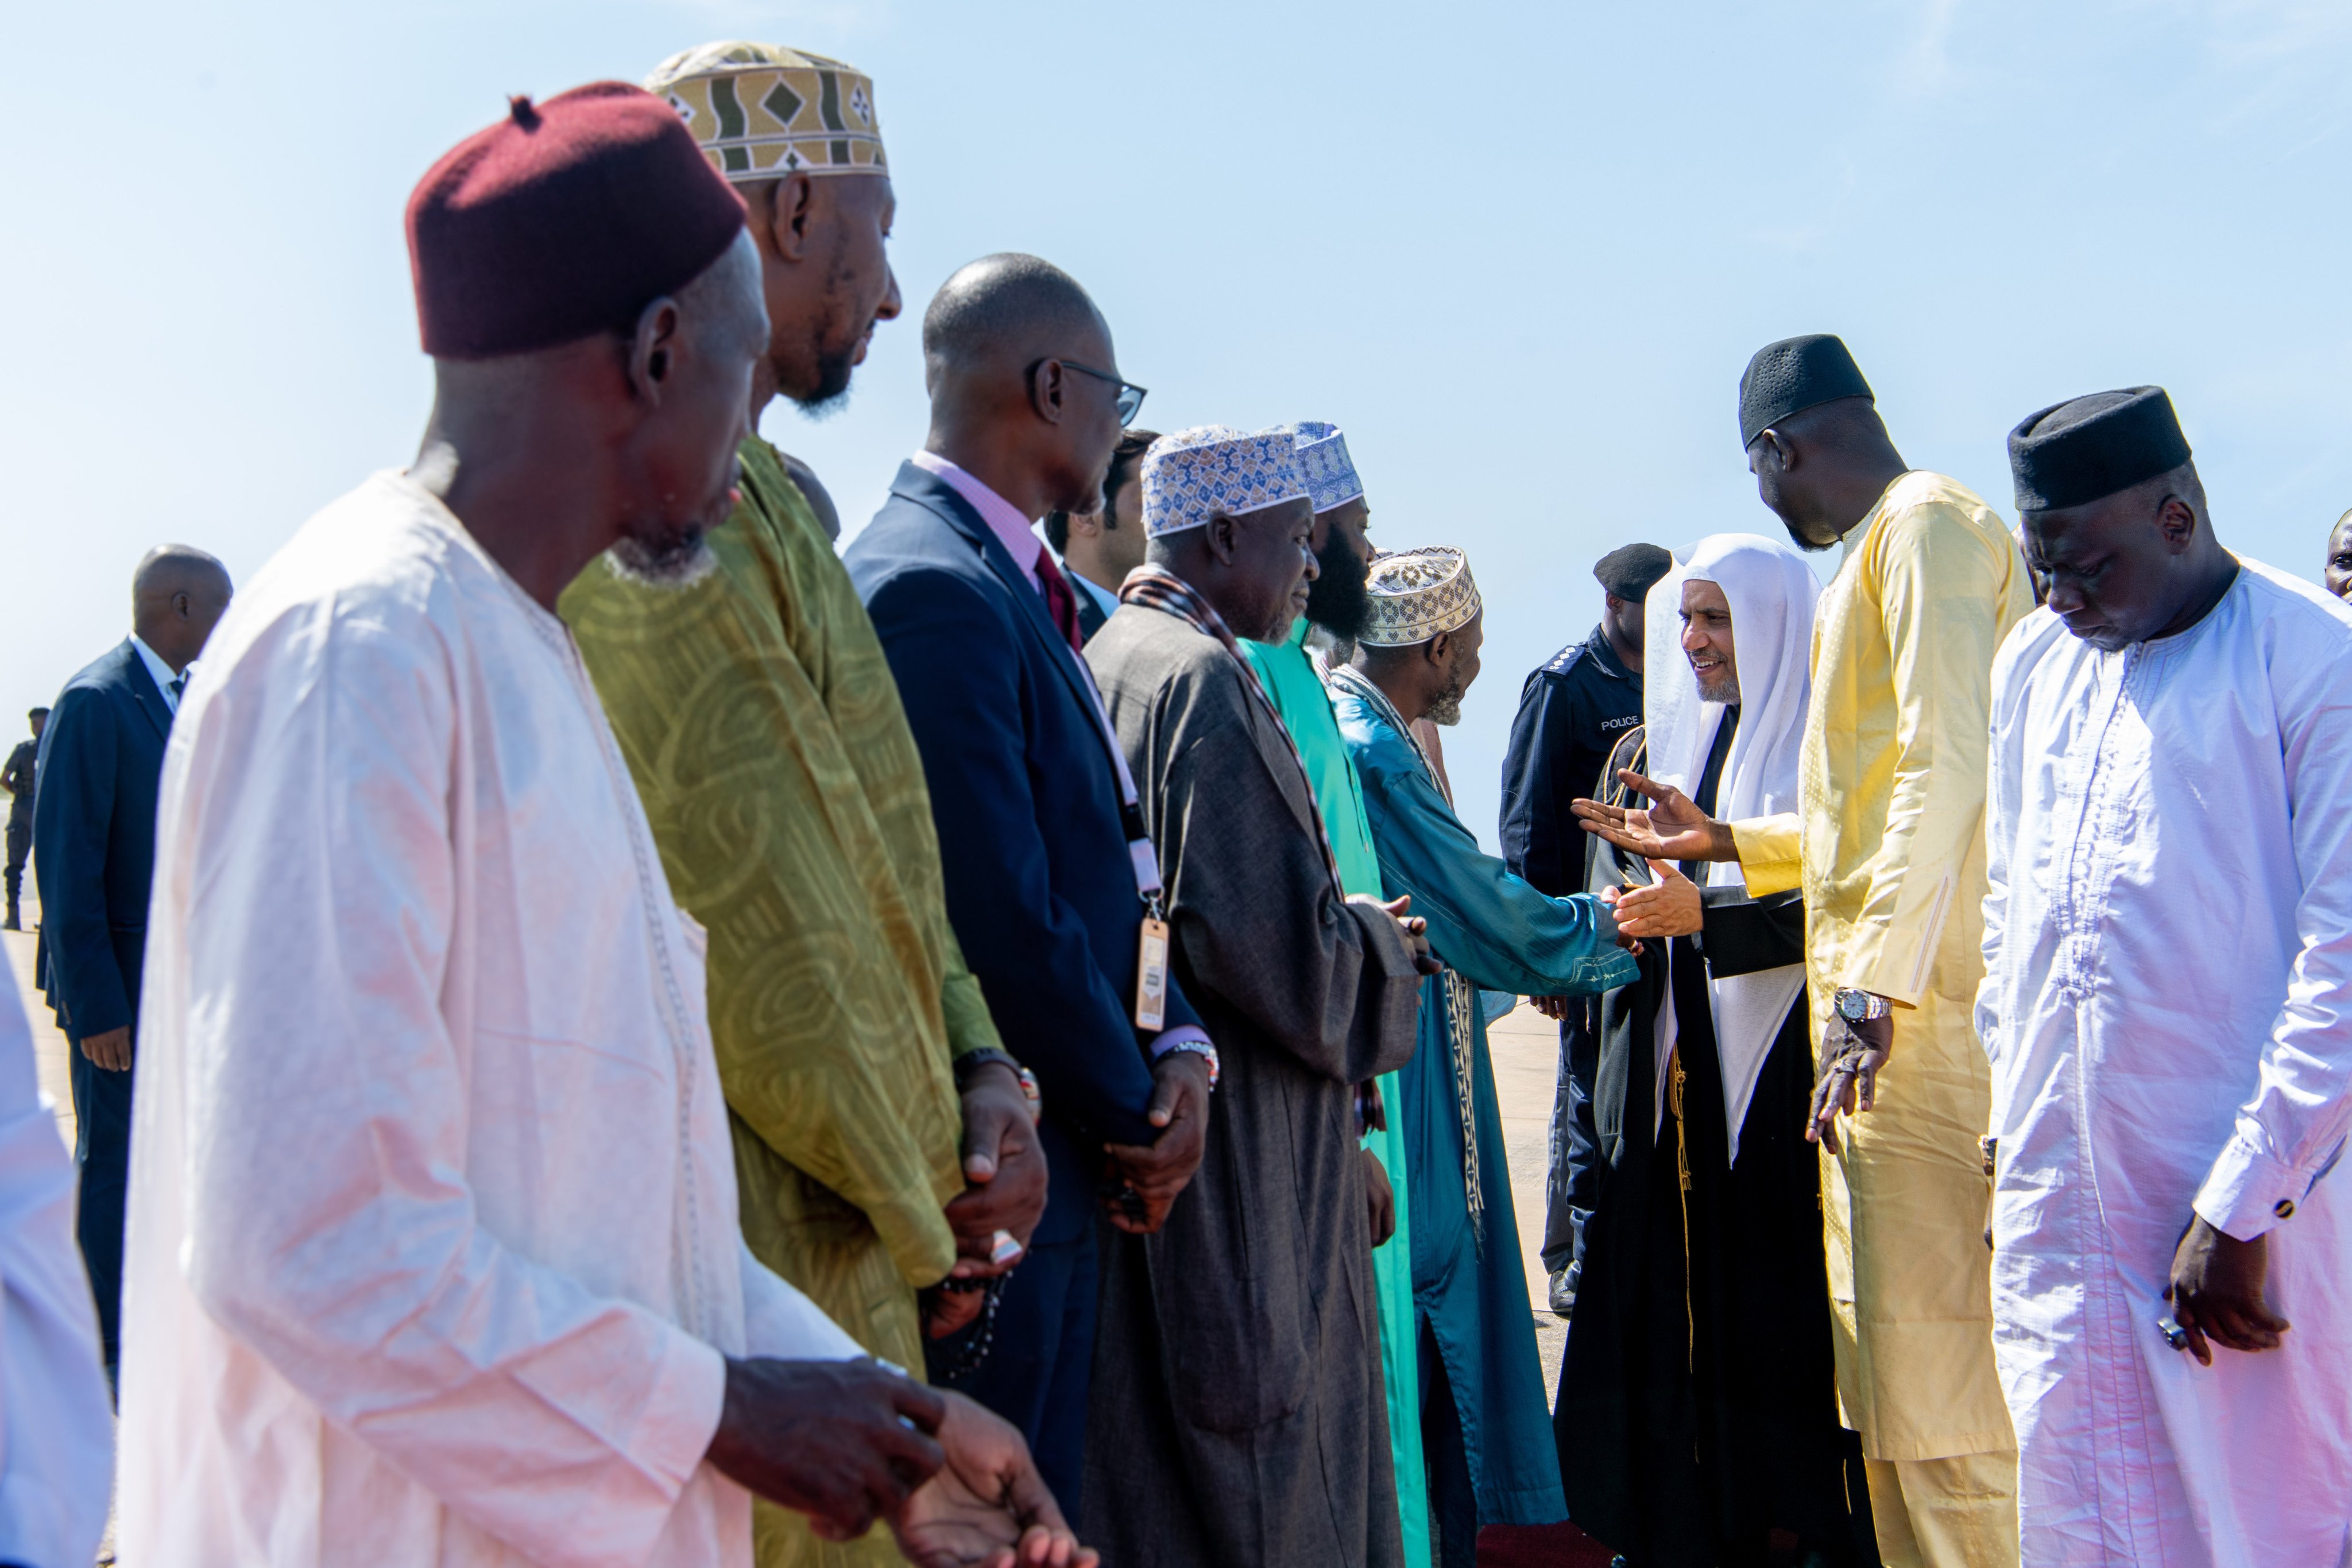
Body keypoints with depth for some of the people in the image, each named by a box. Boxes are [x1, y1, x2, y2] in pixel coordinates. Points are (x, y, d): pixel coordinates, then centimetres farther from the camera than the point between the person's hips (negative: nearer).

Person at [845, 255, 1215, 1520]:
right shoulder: (936, 587, -19)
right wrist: (1135, 1115, -9)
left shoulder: (1015, 586, 12)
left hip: (1063, 1165, 10)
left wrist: (1178, 1048, -1)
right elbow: (1005, 923, -23)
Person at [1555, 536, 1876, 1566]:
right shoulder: (1652, 745, 15)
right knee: (1669, 1325, 4)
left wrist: (1704, 917, -20)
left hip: (1785, 1082, -5)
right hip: (1666, 1082, 5)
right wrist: (1625, 917, -6)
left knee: (1790, 1322, -4)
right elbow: (1610, 883, 15)